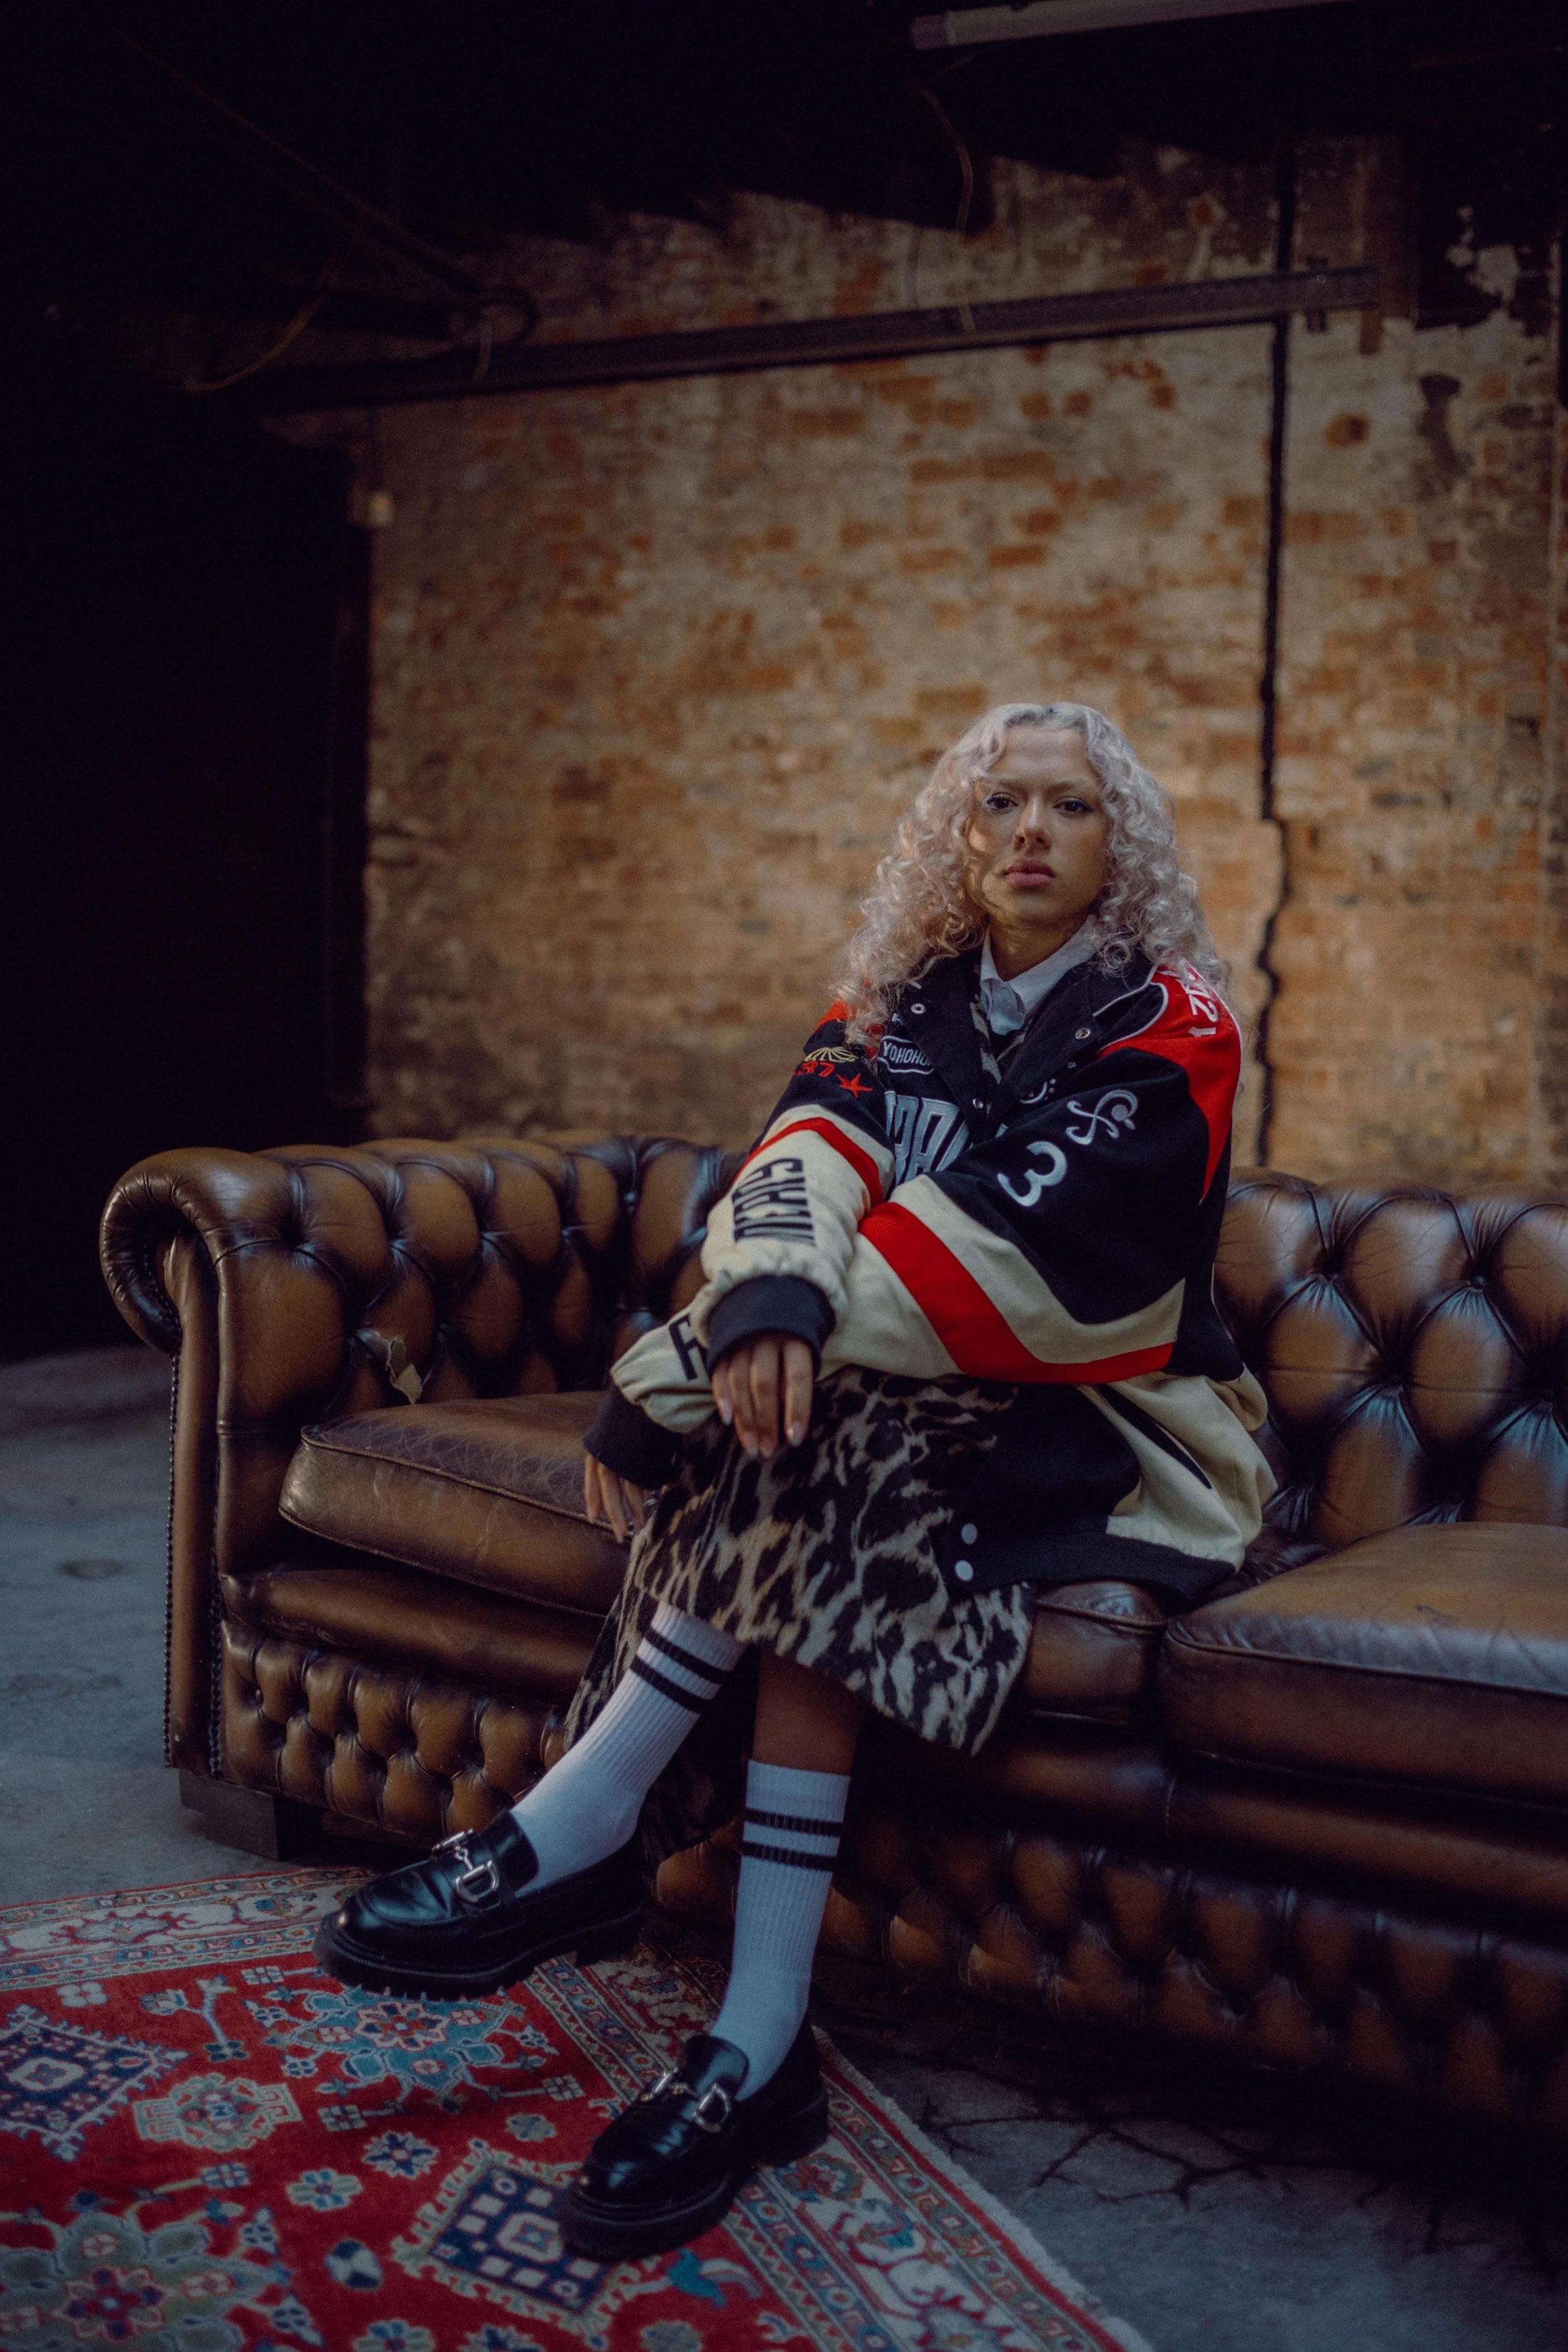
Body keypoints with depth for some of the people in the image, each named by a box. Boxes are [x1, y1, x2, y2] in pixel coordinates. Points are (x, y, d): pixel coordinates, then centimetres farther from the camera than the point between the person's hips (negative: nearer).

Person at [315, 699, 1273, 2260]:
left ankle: (577, 1827, -28)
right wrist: (770, 1299, -39)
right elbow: (808, 1155, -11)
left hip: (1099, 1440, -4)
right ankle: (759, 2045, -35)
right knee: (806, 1510, -30)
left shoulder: (1168, 1027, -6)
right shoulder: (899, 1006, 11)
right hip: (905, 1425, 4)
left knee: (815, 1447, -32)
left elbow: (1027, 1245, -22)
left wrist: (679, 1370, -29)